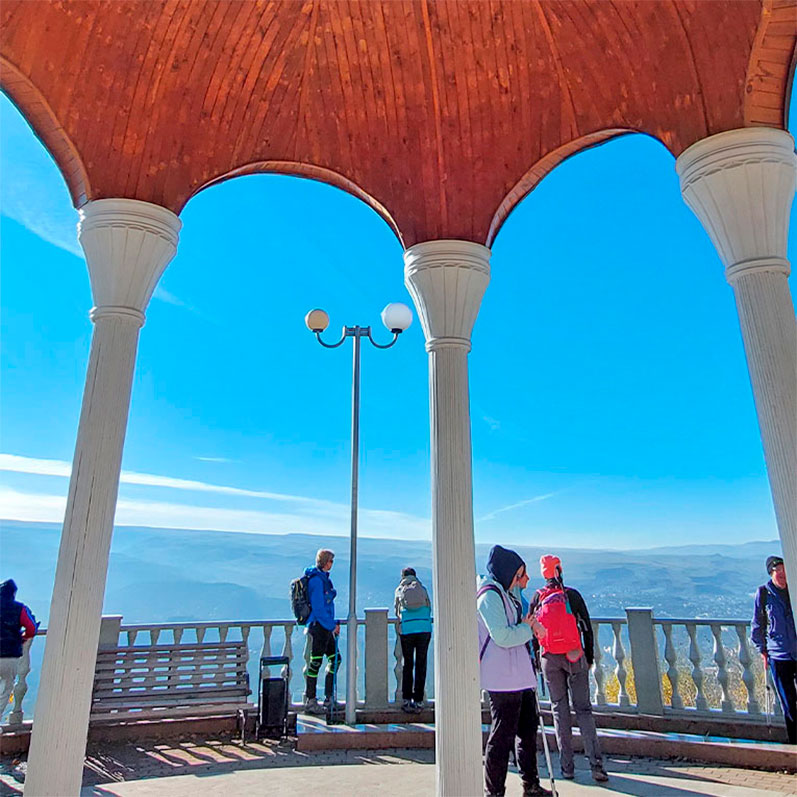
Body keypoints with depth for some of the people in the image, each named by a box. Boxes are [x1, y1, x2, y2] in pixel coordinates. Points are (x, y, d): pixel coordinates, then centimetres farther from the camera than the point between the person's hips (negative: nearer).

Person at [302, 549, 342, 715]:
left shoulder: (323, 578, 14)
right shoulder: (316, 579, -16)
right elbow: (318, 607, -20)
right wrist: (333, 624, -14)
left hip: (325, 627, 10)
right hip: (318, 626, -10)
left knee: (335, 659, 13)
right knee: (315, 662, -2)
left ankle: (329, 698, 22)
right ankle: (310, 702, 8)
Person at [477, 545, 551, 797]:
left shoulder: (506, 593, 17)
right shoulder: (490, 595, -16)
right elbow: (502, 636, -24)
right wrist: (527, 628, -9)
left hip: (519, 676, 11)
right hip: (502, 678, -11)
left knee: (528, 729, 20)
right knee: (502, 737, -2)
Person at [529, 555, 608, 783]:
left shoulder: (537, 597, 0)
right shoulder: (572, 595, -4)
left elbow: (533, 631, 4)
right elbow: (587, 628, -1)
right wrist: (589, 656, 10)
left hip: (550, 659, 1)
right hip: (574, 657, -1)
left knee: (559, 709, 9)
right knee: (583, 708, 6)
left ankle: (567, 767, 12)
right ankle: (596, 763, -3)